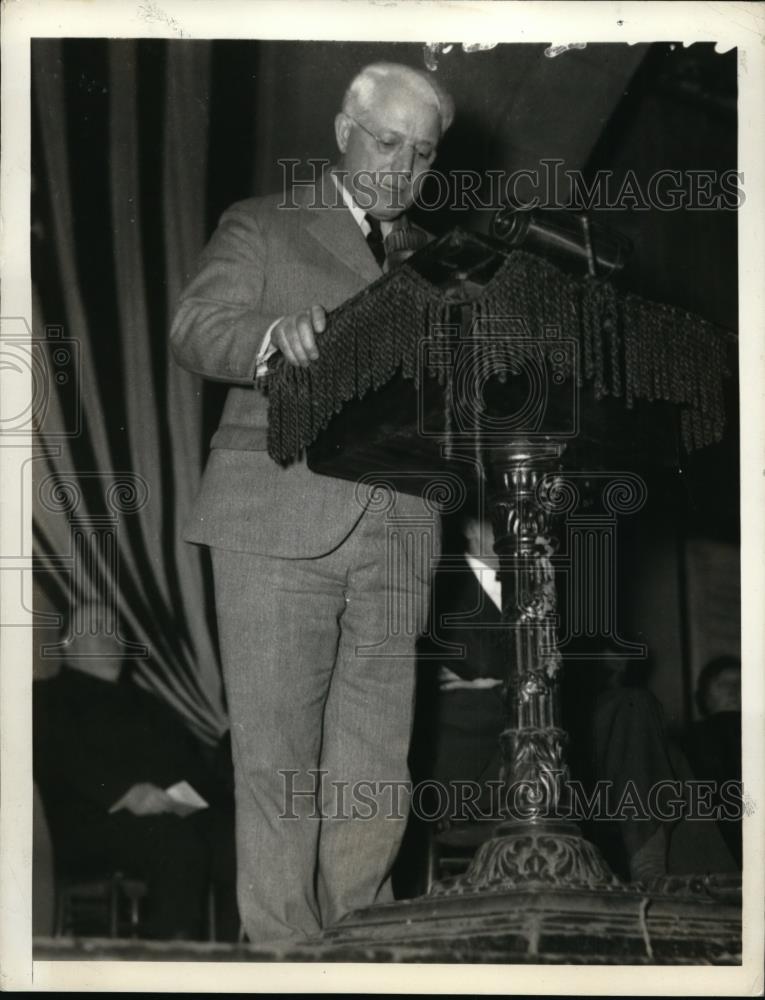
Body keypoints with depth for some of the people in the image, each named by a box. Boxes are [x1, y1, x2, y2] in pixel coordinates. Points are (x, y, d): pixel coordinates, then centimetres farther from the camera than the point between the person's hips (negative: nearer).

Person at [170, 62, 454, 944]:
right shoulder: (261, 228, 9)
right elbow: (195, 331, -6)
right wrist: (274, 334, -28)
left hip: (395, 536, 4)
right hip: (280, 529, -4)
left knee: (375, 757, 5)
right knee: (277, 752, -4)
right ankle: (284, 950, 2)